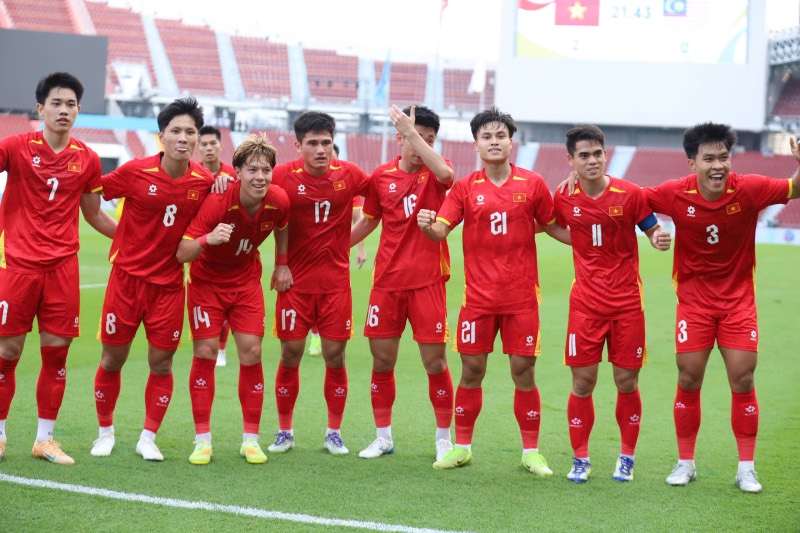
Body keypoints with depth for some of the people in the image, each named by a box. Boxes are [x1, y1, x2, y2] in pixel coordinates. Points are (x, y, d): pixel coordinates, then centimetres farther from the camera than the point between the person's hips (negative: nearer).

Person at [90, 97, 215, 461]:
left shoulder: (205, 181, -6)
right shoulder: (136, 172, -12)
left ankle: (148, 439, 18)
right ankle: (105, 432, 24)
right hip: (128, 276, -1)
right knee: (113, 358, 6)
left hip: (169, 282, 1)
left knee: (161, 362, 3)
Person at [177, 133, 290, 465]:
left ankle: (250, 439, 5)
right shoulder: (217, 202, -29)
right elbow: (182, 254, -31)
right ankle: (203, 440, 1)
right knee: (206, 352, -8)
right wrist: (208, 239, -48)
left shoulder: (278, 201, -17)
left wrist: (282, 265, 10)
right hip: (207, 281, -3)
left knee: (251, 352, -5)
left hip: (247, 282, 3)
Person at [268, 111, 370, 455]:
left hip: (336, 282, 1)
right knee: (290, 354, 2)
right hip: (295, 281, -1)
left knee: (335, 356, 2)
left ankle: (334, 433, 15)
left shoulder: (348, 174, -3)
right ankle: (284, 432, 15)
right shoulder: (283, 176, -9)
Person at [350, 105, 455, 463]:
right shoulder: (381, 176, 4)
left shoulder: (435, 173, -3)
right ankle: (383, 437, 20)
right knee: (382, 360, 6)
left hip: (427, 281, -3)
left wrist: (412, 131, -31)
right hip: (387, 280, 3)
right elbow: (368, 221, 17)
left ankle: (444, 438, 13)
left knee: (435, 360, -1)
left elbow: (446, 172, -29)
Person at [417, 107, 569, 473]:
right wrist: (427, 226, -30)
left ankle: (531, 452, 13)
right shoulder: (465, 188, 1)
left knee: (523, 371, 2)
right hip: (478, 295, 0)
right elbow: (441, 230, -8)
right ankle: (462, 447, 18)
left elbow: (552, 226, 12)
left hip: (521, 295, 0)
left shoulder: (532, 184, 1)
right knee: (471, 370, 5)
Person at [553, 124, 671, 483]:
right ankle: (580, 459, 14)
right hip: (586, 302, 1)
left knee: (626, 382, 4)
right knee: (582, 382, 0)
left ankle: (626, 458, 20)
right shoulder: (564, 198, -2)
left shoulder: (630, 194, -8)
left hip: (627, 302, -1)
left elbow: (653, 230, 0)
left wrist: (660, 238, -20)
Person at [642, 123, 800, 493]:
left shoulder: (748, 189, -16)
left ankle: (746, 468, 9)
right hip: (694, 299, 0)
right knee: (688, 381, 3)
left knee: (743, 380, -2)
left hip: (738, 299, 0)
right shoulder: (676, 194, -15)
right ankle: (685, 463, 19)